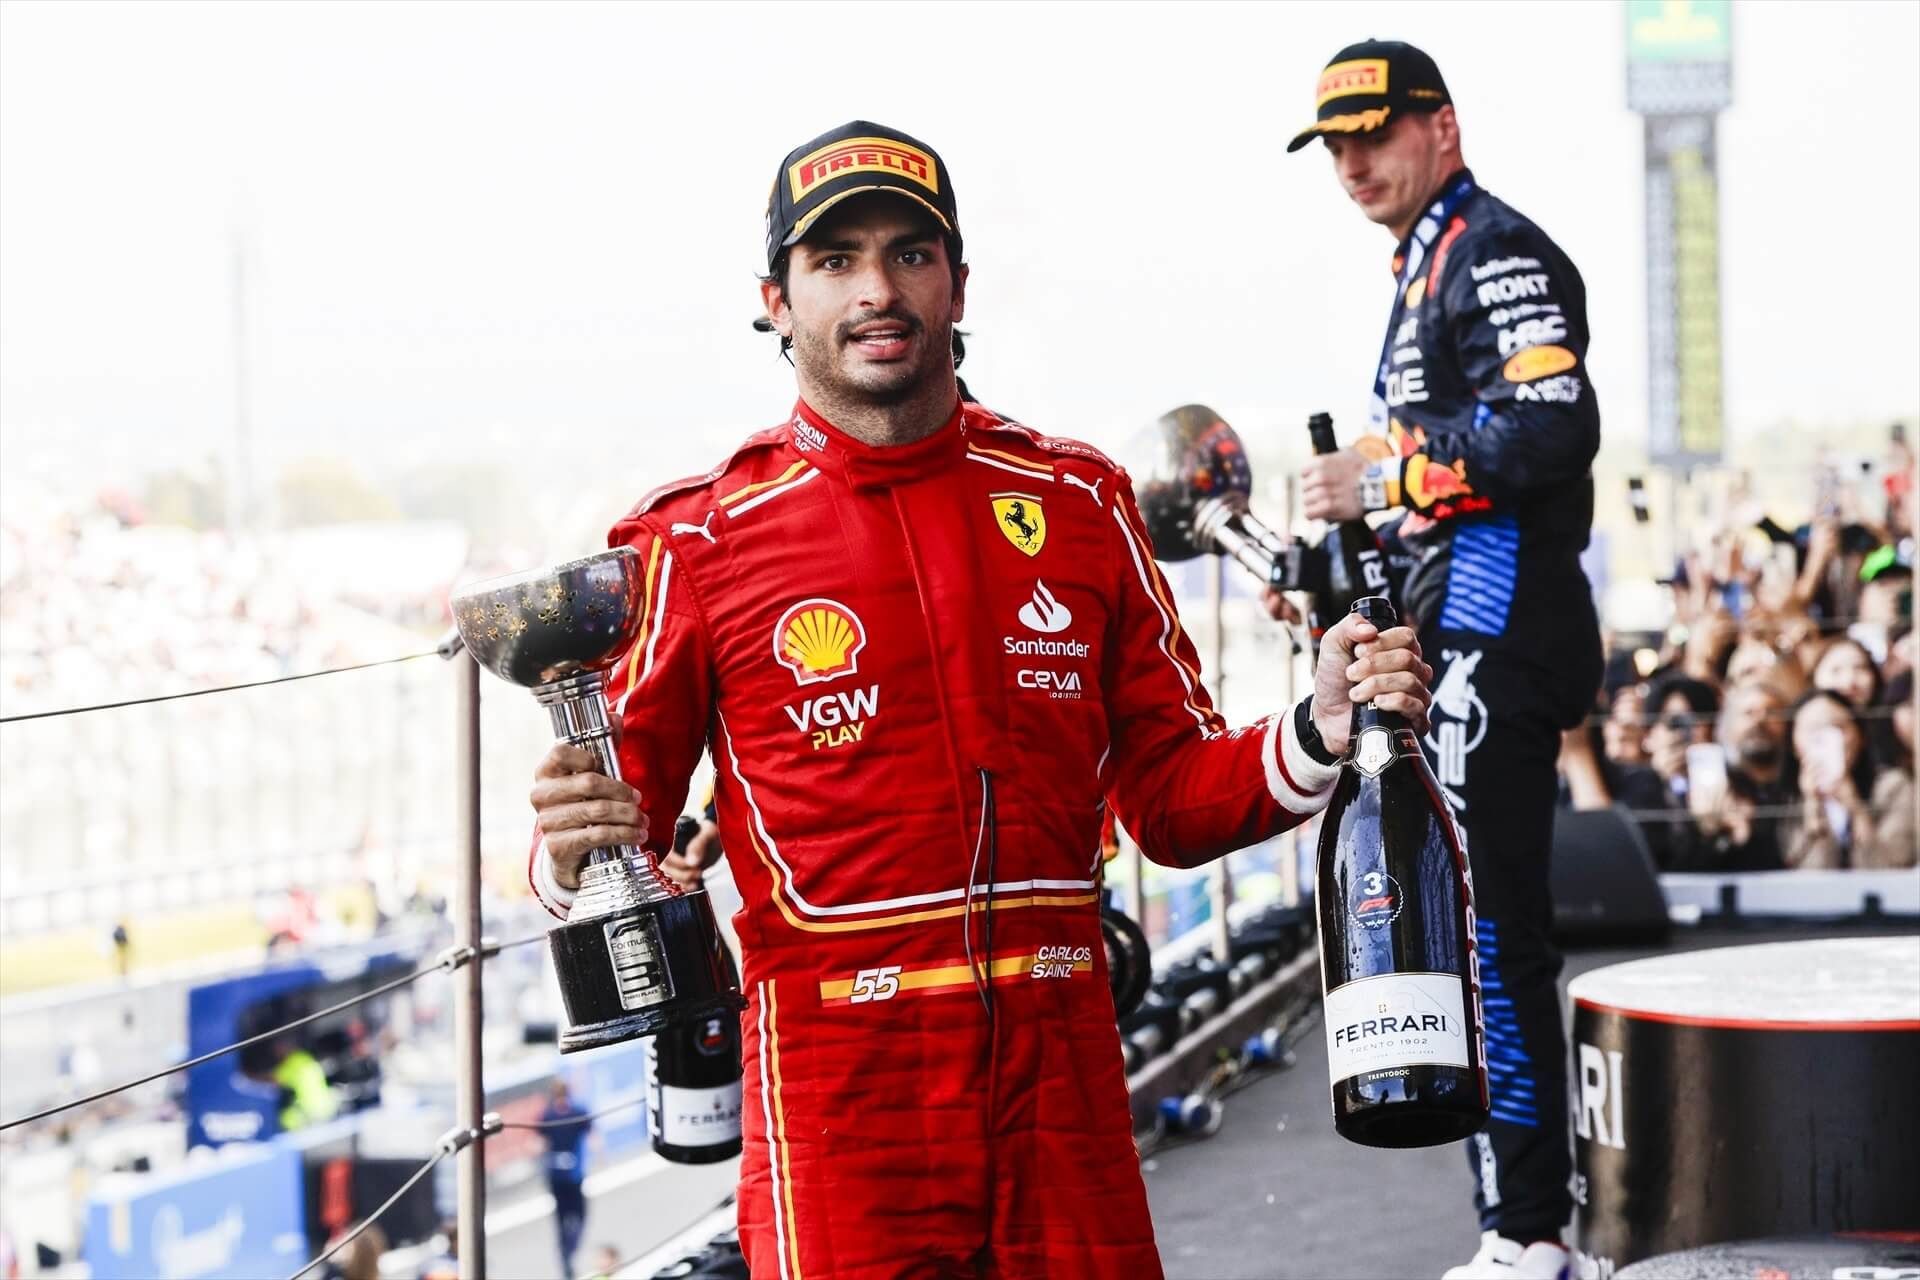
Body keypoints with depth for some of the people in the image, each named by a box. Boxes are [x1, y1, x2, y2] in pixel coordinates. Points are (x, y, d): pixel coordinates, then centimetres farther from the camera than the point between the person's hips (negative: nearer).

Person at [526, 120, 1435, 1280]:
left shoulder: (1080, 503, 11)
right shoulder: (702, 541, 1)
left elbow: (1173, 799, 11)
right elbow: (622, 822, 2)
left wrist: (1318, 736, -6)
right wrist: (574, 856, -20)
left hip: (1061, 1056, 3)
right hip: (838, 1082, -3)